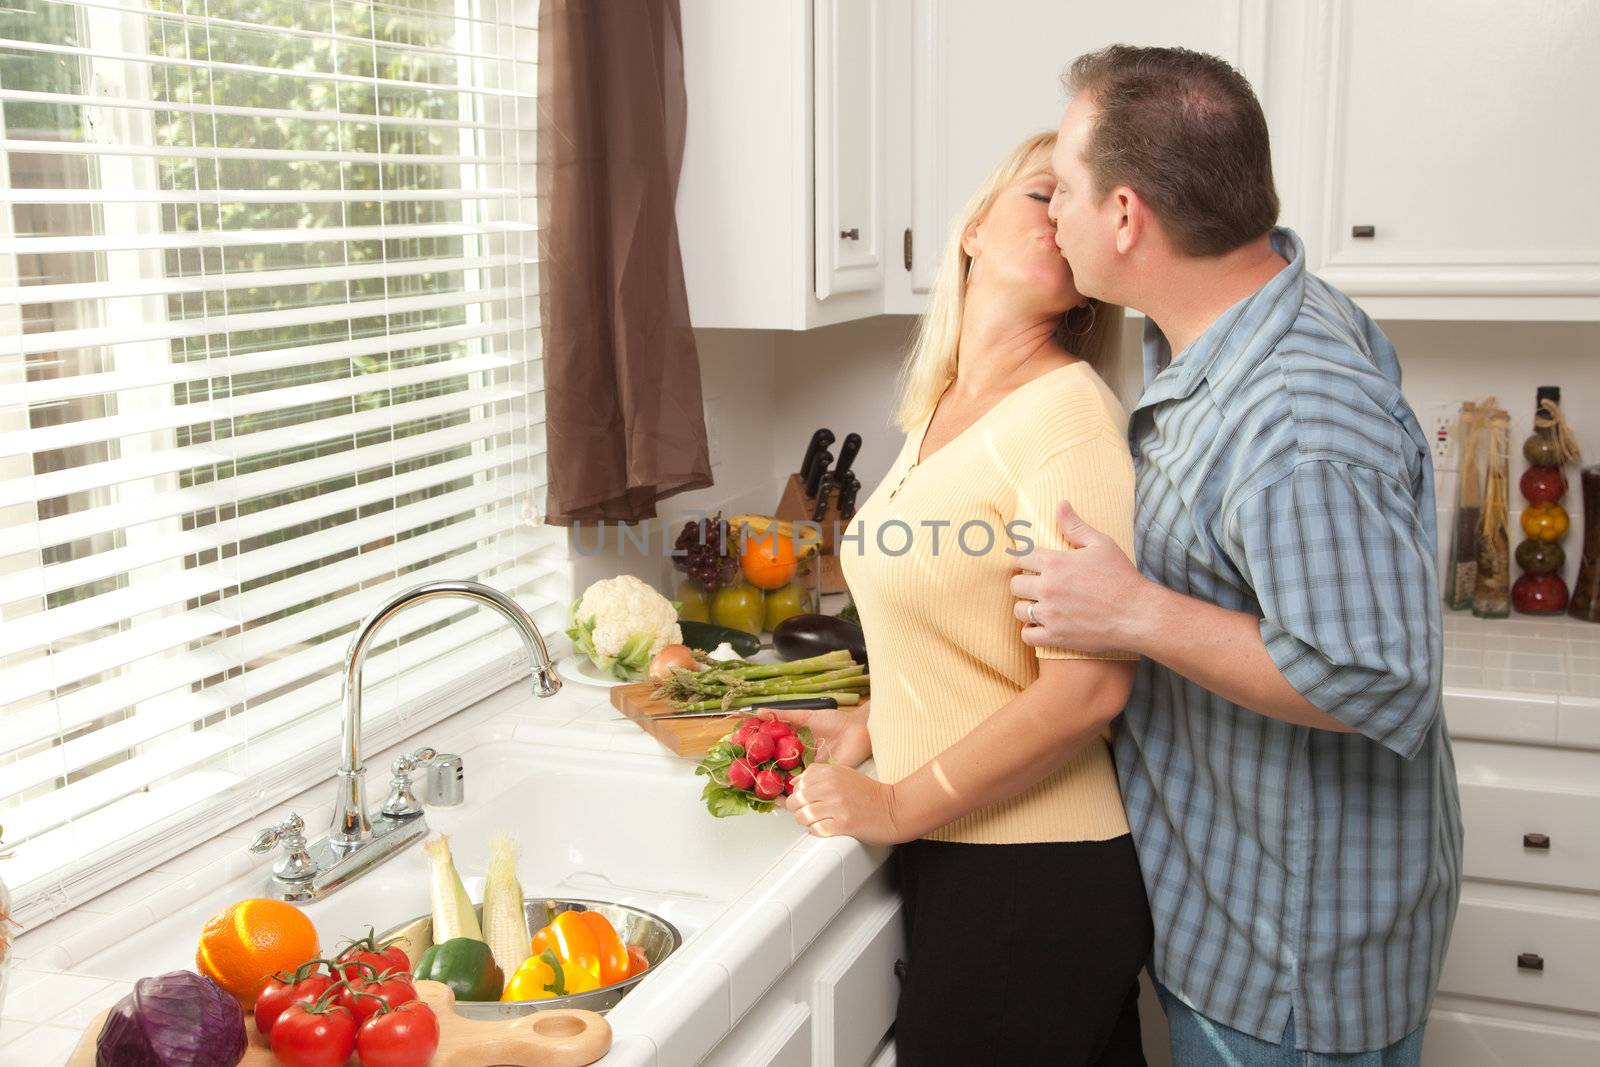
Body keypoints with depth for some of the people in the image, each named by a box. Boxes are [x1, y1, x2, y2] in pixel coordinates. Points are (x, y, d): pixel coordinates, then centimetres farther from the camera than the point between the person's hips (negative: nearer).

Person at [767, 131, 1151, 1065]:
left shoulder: (1068, 411, -18)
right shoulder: (944, 406, 9)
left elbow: (1087, 685, -23)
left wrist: (900, 806, -16)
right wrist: (872, 725, 8)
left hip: (1033, 880, -8)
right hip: (966, 857, 8)